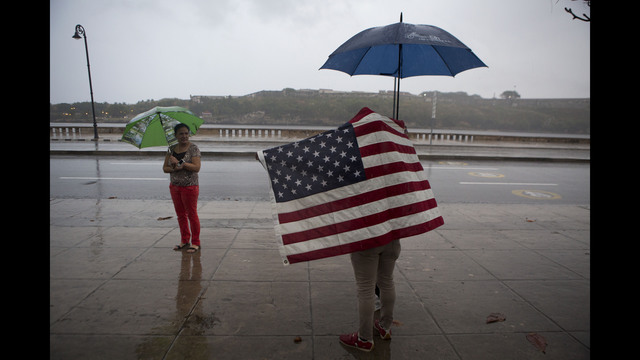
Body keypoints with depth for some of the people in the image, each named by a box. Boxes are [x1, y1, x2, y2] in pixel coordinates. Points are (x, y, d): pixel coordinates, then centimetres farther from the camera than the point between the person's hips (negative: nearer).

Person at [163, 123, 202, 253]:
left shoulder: (193, 148, -9)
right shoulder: (172, 149, 7)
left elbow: (196, 167, -20)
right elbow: (165, 168, 5)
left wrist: (179, 162, -22)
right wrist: (174, 169, -15)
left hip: (190, 187, -6)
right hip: (174, 186, 6)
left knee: (192, 215, 1)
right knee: (180, 215, 14)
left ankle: (195, 242, 12)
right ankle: (184, 240, 28)